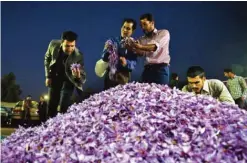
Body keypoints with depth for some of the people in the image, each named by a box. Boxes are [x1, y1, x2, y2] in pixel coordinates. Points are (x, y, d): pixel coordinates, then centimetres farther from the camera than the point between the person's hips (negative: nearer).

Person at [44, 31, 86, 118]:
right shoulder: (53, 45, -24)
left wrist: (78, 77, -55)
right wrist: (48, 76, 0)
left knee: (64, 106, -12)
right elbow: (47, 58, 0)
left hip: (68, 79, -3)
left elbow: (82, 79, -31)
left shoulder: (78, 56, -32)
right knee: (51, 104, 12)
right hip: (54, 77, 3)